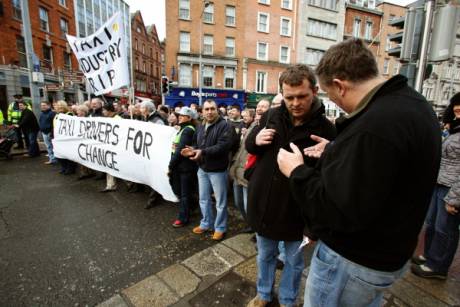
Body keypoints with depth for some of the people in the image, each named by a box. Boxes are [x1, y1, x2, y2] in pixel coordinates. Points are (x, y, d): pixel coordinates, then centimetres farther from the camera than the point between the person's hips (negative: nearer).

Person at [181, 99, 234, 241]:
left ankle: (220, 228, 26)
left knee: (220, 201, 8)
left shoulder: (224, 126, -14)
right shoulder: (200, 127, 11)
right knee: (204, 199, 19)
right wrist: (193, 150, -6)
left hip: (217, 170, -7)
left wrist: (203, 152, -30)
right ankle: (206, 224, 38)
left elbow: (223, 146, -26)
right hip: (202, 169, 7)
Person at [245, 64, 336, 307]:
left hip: (298, 210, -2)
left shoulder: (326, 129, -15)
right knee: (265, 255, 24)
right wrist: (256, 139, -14)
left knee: (294, 262, 22)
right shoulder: (271, 116, -4)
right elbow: (249, 145, 8)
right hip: (263, 203, 3)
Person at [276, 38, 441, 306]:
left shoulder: (376, 124, -33)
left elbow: (342, 212, -32)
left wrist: (297, 171, -20)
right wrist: (335, 152, 10)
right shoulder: (411, 102, 2)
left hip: (354, 260, -9)